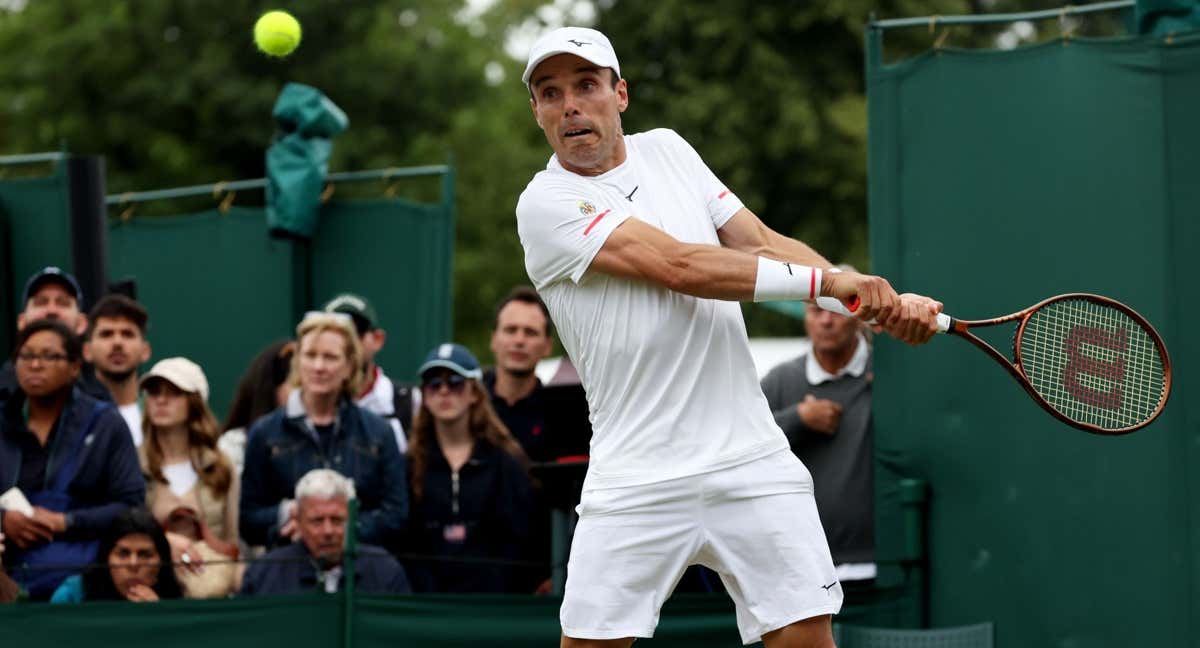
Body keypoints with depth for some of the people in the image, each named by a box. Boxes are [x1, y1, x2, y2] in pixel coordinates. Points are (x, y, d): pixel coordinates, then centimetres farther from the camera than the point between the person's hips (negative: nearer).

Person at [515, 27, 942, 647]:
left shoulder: (667, 150, 12)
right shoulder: (546, 204, -7)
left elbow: (762, 243, 8)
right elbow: (680, 267, -16)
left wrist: (880, 301, -7)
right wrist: (828, 280, -18)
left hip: (749, 459, 4)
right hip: (637, 476, -4)